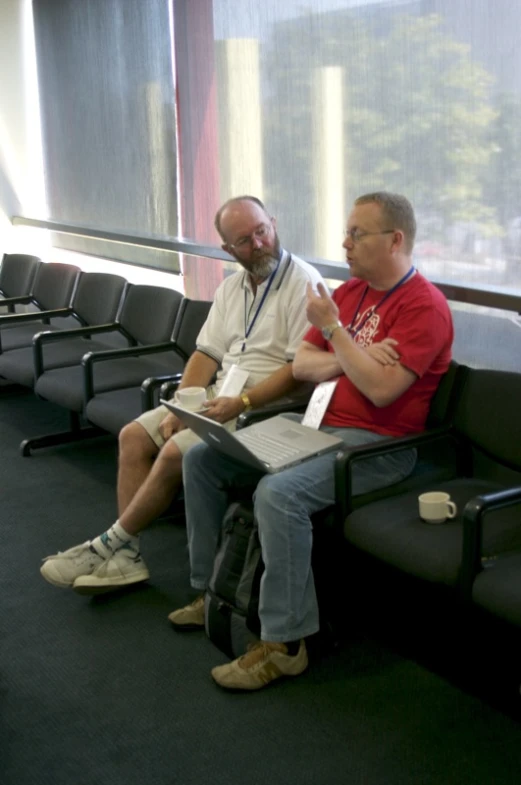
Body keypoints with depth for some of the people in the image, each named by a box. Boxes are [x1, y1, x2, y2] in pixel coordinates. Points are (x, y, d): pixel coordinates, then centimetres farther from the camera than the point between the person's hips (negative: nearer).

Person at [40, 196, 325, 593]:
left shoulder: (303, 283, -13)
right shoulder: (232, 286, 12)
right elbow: (207, 353, 10)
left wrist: (242, 403, -24)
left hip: (266, 405, -8)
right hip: (218, 396, 8)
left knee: (175, 452, -22)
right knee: (135, 436, -4)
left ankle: (112, 543, -3)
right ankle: (126, 555, -4)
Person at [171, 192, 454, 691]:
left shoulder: (424, 306, -12)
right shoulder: (350, 291, 13)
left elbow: (381, 389, -23)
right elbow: (301, 365, 8)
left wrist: (333, 329, -16)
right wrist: (353, 356, -10)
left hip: (377, 443, -9)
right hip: (316, 425, 9)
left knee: (278, 493, -34)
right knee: (201, 458, 2)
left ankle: (284, 643, -21)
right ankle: (210, 591, 13)